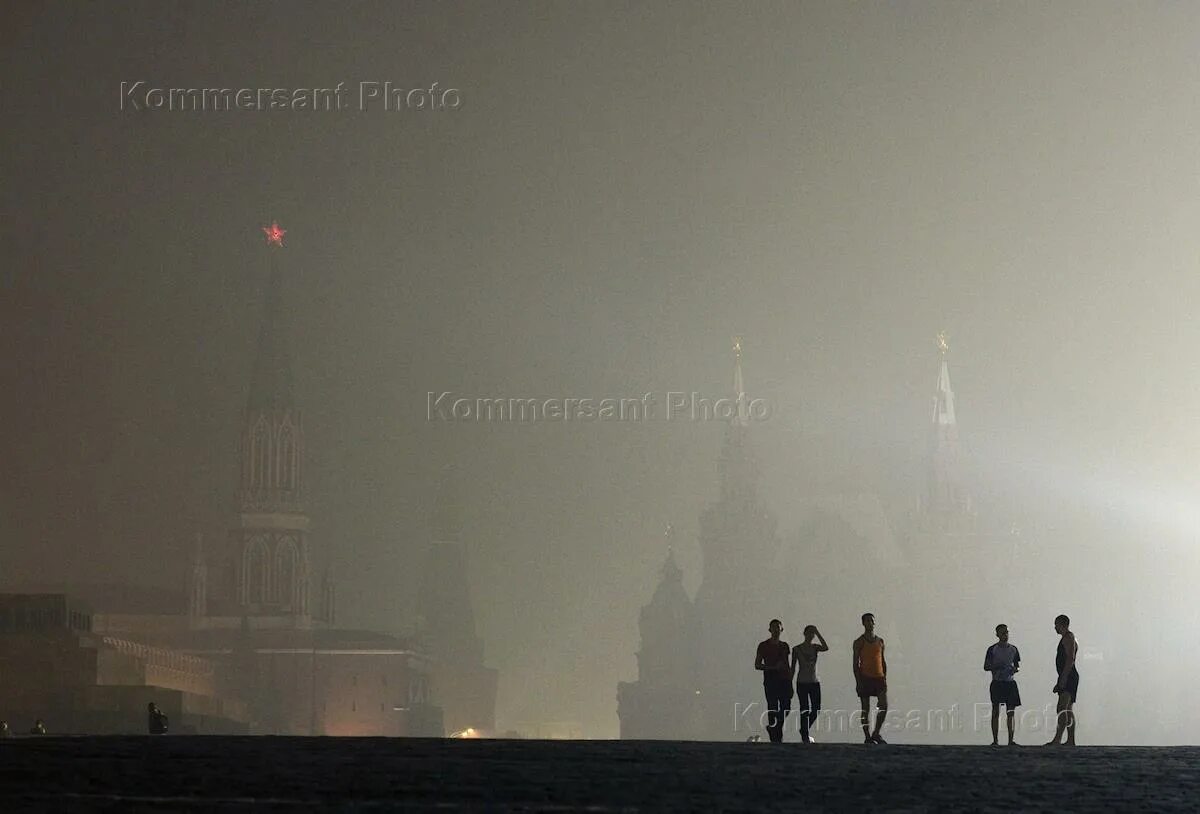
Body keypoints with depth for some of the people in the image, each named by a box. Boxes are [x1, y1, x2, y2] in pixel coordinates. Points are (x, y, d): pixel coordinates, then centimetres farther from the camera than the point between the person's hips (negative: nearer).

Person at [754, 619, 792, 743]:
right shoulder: (763, 646, 1)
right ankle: (774, 738, -3)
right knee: (772, 708, -7)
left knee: (786, 707, -4)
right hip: (770, 681, -4)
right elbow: (757, 665, -2)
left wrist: (790, 682, 11)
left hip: (784, 681, 4)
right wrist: (774, 667, -13)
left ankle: (772, 727, 21)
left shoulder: (784, 646, 14)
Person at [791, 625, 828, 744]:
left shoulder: (815, 647, 6)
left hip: (814, 682, 3)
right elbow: (793, 668, 2)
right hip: (802, 682, -3)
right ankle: (805, 736, -3)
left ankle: (804, 730, 22)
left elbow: (826, 648, -16)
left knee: (816, 709, 1)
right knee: (804, 710, -6)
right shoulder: (797, 649, -1)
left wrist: (818, 633, -15)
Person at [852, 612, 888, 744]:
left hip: (879, 678, 3)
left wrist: (885, 677, 7)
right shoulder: (859, 642, 0)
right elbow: (855, 663, -3)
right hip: (865, 678, -3)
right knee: (866, 709, 0)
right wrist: (858, 681, -11)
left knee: (884, 705, -10)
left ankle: (876, 734, 2)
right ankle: (867, 737, 6)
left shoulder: (880, 641, 13)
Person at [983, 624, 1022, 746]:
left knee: (1011, 712, 1)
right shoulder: (992, 650, 0)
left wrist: (1015, 669, -7)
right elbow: (986, 666, 1)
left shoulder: (1013, 649, 10)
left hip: (1010, 683, 3)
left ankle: (1011, 740, 4)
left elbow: (1018, 666, 16)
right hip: (997, 683, -3)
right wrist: (996, 667, -17)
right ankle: (995, 740, -1)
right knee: (996, 711, -3)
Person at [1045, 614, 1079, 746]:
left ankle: (1057, 739, -30)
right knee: (1068, 710, 12)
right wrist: (1059, 683, 26)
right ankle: (1071, 740, 14)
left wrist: (1063, 678, -25)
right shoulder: (1069, 638, 23)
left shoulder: (1068, 638, -9)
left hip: (1068, 676, -11)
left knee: (1062, 709, -20)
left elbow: (1070, 659, -20)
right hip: (1067, 677, 11)